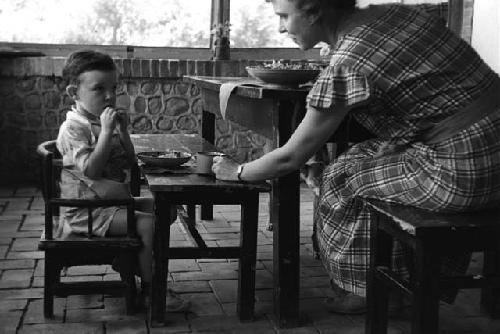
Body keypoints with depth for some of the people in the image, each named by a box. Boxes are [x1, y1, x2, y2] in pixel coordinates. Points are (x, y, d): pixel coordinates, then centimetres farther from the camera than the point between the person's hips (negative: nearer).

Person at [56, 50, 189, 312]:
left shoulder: (107, 122, 11)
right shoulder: (74, 127, -15)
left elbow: (129, 163, 10)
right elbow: (91, 169, -27)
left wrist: (123, 131, -3)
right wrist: (107, 131, -26)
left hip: (115, 199, 9)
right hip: (87, 209, -9)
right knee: (148, 223, -23)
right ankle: (150, 290, -10)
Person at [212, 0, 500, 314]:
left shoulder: (345, 66, -14)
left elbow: (290, 158, -5)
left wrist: (238, 171, 15)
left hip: (464, 172, -8)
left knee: (342, 178, 6)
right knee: (369, 159, 18)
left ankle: (366, 288, 24)